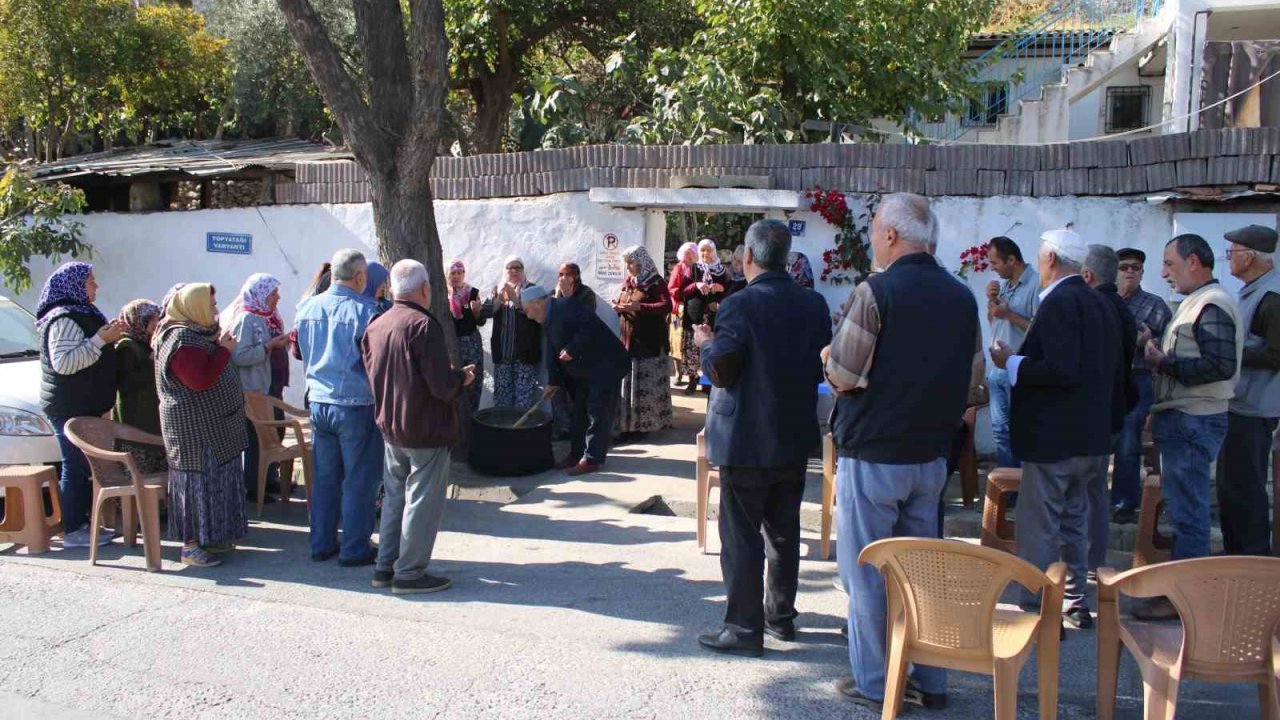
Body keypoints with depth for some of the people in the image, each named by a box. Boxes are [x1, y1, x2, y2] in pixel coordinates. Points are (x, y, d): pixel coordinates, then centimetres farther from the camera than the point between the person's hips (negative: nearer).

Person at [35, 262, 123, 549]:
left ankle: (83, 522, 20)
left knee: (85, 466, 13)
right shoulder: (64, 319, -16)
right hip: (69, 407, -10)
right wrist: (100, 339, -26)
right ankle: (73, 531, -1)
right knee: (76, 468, -6)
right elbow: (63, 362, -26)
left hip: (85, 405, 10)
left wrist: (109, 334, 12)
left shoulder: (81, 314, 16)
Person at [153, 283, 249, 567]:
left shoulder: (197, 332, 13)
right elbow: (200, 379, -27)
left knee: (216, 477, 14)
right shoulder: (181, 339, -19)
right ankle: (191, 545, 2)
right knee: (198, 479, -5)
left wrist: (219, 345, 6)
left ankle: (211, 537, 23)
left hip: (213, 424, 10)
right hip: (194, 428, -10)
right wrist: (224, 350, -19)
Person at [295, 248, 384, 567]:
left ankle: (322, 544, 23)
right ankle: (355, 549, 11)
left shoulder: (307, 308, 3)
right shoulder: (363, 311, -16)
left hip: (319, 401, 6)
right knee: (358, 480, 5)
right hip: (356, 405, -6)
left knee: (324, 477, 15)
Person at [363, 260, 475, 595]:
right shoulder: (424, 325, -19)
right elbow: (442, 385, -23)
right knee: (422, 501, 2)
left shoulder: (376, 325, 5)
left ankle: (385, 567, 25)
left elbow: (374, 375, 12)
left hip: (390, 426, 8)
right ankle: (409, 573, 8)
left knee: (395, 496, 18)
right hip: (426, 429, -8)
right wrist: (463, 377, -3)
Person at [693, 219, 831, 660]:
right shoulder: (814, 304, 2)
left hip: (747, 441, -6)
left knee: (741, 535, 2)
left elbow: (720, 371, -18)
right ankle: (781, 615, 29)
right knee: (784, 530, 17)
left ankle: (744, 628, 6)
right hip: (795, 437, 7)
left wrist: (706, 343, -1)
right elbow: (822, 367, 10)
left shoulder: (741, 305, -18)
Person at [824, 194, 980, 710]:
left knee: (866, 571, 5)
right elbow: (973, 380, 11)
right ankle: (929, 681, 23)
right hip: (931, 455, 6)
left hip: (871, 455, -6)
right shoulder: (962, 297, 5)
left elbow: (842, 376, -16)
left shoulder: (876, 293, -16)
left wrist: (829, 356, 5)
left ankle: (873, 684, 13)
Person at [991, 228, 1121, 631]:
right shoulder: (1101, 305, 11)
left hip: (1053, 439, -10)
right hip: (1091, 438, 10)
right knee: (1073, 522, 19)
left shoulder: (1059, 303, -18)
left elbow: (1062, 370, -27)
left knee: (1037, 530, -2)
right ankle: (1076, 603, 28)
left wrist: (1012, 363, -15)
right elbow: (1113, 371, 16)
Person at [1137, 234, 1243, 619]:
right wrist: (1160, 353, 4)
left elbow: (1221, 366, -25)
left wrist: (1164, 363, -18)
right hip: (1184, 418, 11)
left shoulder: (1212, 306, -15)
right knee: (1185, 506, 16)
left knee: (1187, 509, -5)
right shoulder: (1198, 302, 17)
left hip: (1192, 422, -11)